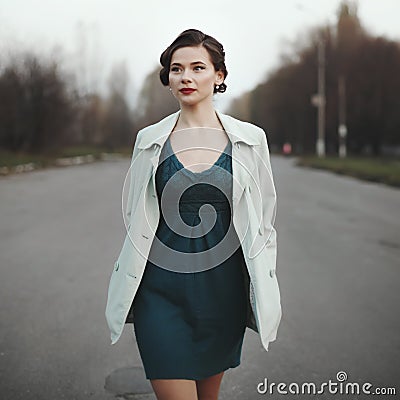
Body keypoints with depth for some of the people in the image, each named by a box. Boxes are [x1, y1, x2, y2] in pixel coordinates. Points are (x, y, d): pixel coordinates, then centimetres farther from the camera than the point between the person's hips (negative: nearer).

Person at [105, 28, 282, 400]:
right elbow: (136, 219, 10)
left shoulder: (249, 139, 0)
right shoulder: (150, 140, 2)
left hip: (223, 287, 1)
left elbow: (264, 221, 5)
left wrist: (264, 293, 4)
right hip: (161, 289, -1)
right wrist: (128, 284, 11)